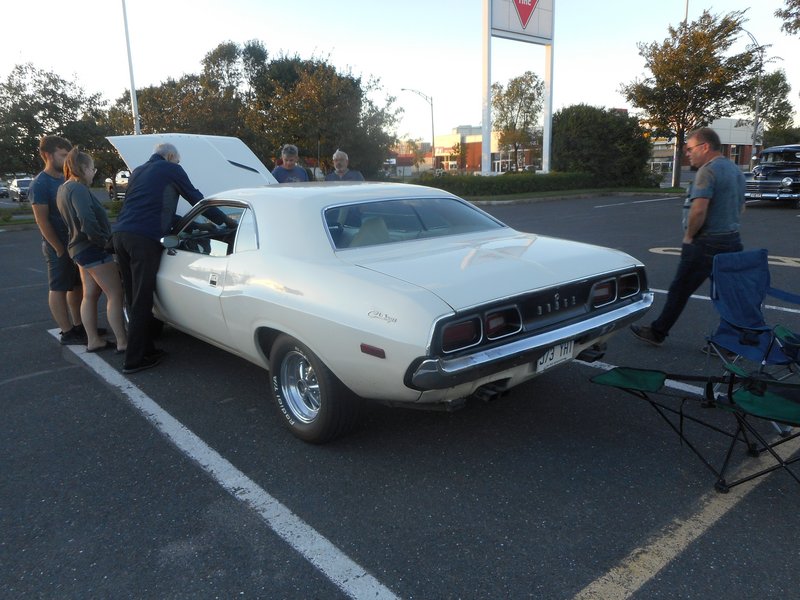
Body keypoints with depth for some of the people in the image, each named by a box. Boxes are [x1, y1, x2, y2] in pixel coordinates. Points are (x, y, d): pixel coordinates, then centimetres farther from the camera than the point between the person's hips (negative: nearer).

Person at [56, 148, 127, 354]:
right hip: (93, 249, -10)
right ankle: (122, 342, -5)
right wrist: (102, 240, -17)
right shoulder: (78, 189, -18)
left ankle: (93, 340, 21)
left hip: (81, 249, 10)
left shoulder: (64, 189, 14)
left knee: (90, 294, 14)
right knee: (115, 294, -6)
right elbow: (87, 220, -29)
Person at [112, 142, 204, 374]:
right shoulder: (172, 170, 8)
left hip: (120, 235, 7)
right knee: (142, 301, -4)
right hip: (145, 239, -7)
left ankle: (146, 348, 20)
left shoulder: (138, 171, 28)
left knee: (135, 299, 12)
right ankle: (134, 360, 0)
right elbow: (197, 199, 14)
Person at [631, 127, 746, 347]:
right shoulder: (735, 170, 14)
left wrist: (689, 235, -14)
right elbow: (740, 207, 23)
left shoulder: (708, 171, -16)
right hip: (732, 241, 9)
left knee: (679, 290, 4)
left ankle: (657, 333, 16)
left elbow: (699, 209, -27)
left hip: (706, 244, -9)